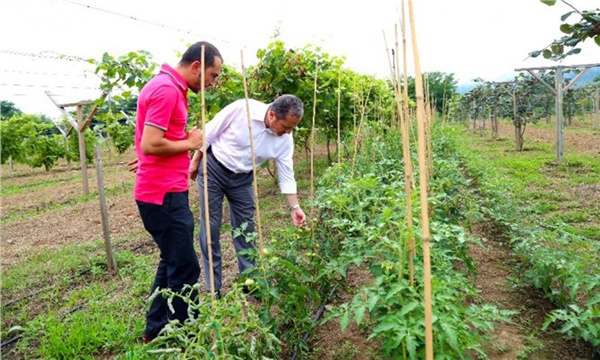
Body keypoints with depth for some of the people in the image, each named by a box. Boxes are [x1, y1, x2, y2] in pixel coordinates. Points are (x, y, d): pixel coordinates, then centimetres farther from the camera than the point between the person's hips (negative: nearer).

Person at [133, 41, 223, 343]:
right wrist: (189, 143, -11)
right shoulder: (166, 89, -17)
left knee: (172, 262, 19)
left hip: (168, 192, 10)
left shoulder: (168, 86, 15)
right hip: (163, 195, -10)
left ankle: (155, 330, 33)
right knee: (185, 269, 0)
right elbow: (150, 145, -24)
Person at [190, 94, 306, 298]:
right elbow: (210, 132, -13)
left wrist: (294, 207, -11)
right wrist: (195, 162, -5)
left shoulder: (285, 139, -15)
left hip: (242, 178, 4)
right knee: (210, 227, 0)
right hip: (213, 169, -3)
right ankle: (213, 289, 13)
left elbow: (286, 174, -7)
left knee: (246, 227, 6)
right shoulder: (242, 108, -26)